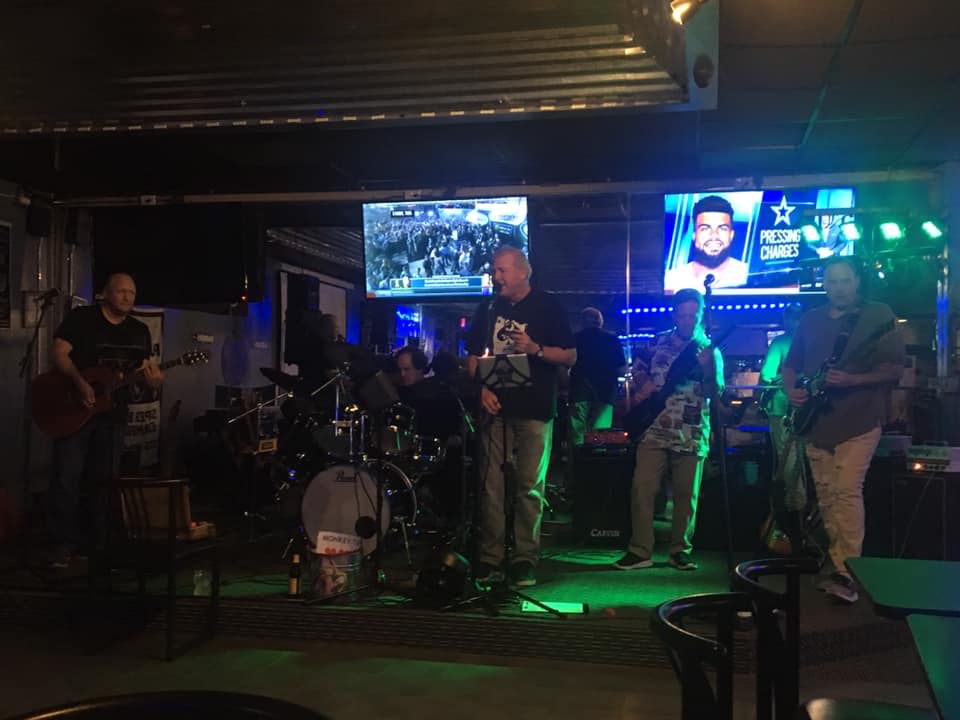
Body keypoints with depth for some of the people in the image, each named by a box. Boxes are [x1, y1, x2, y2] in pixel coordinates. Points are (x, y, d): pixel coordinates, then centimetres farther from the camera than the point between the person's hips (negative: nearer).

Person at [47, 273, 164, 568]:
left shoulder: (140, 331, 9)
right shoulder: (81, 318, -5)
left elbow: (146, 368, 10)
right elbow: (58, 353, -12)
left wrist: (154, 379, -14)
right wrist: (80, 383, -26)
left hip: (111, 412, 5)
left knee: (104, 478, 8)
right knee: (66, 477, -6)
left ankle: (97, 541, 17)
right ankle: (67, 542, 3)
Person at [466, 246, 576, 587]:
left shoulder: (547, 306, 2)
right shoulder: (488, 309, 13)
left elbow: (570, 356, 1)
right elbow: (473, 355, 15)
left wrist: (535, 349, -15)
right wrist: (482, 388, -1)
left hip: (535, 409, -3)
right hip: (496, 407, 3)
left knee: (530, 487, -2)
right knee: (491, 486, 2)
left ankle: (525, 560, 6)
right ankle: (489, 560, 8)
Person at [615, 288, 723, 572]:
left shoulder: (709, 350, 3)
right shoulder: (657, 343, 8)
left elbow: (715, 391, -8)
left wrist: (707, 368, -25)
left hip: (691, 436, -1)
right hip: (654, 430, 1)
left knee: (686, 495, 4)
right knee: (642, 490, -6)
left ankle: (680, 550, 18)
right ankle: (640, 550, 2)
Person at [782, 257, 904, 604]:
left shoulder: (878, 315, -1)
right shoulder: (810, 320, 13)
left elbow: (895, 368, -7)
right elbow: (790, 364, 19)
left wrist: (851, 380, -21)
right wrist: (791, 390, -2)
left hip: (859, 420, -5)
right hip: (816, 421, 6)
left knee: (846, 492, -16)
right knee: (826, 497, 8)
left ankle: (847, 574, -13)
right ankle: (840, 562, 19)